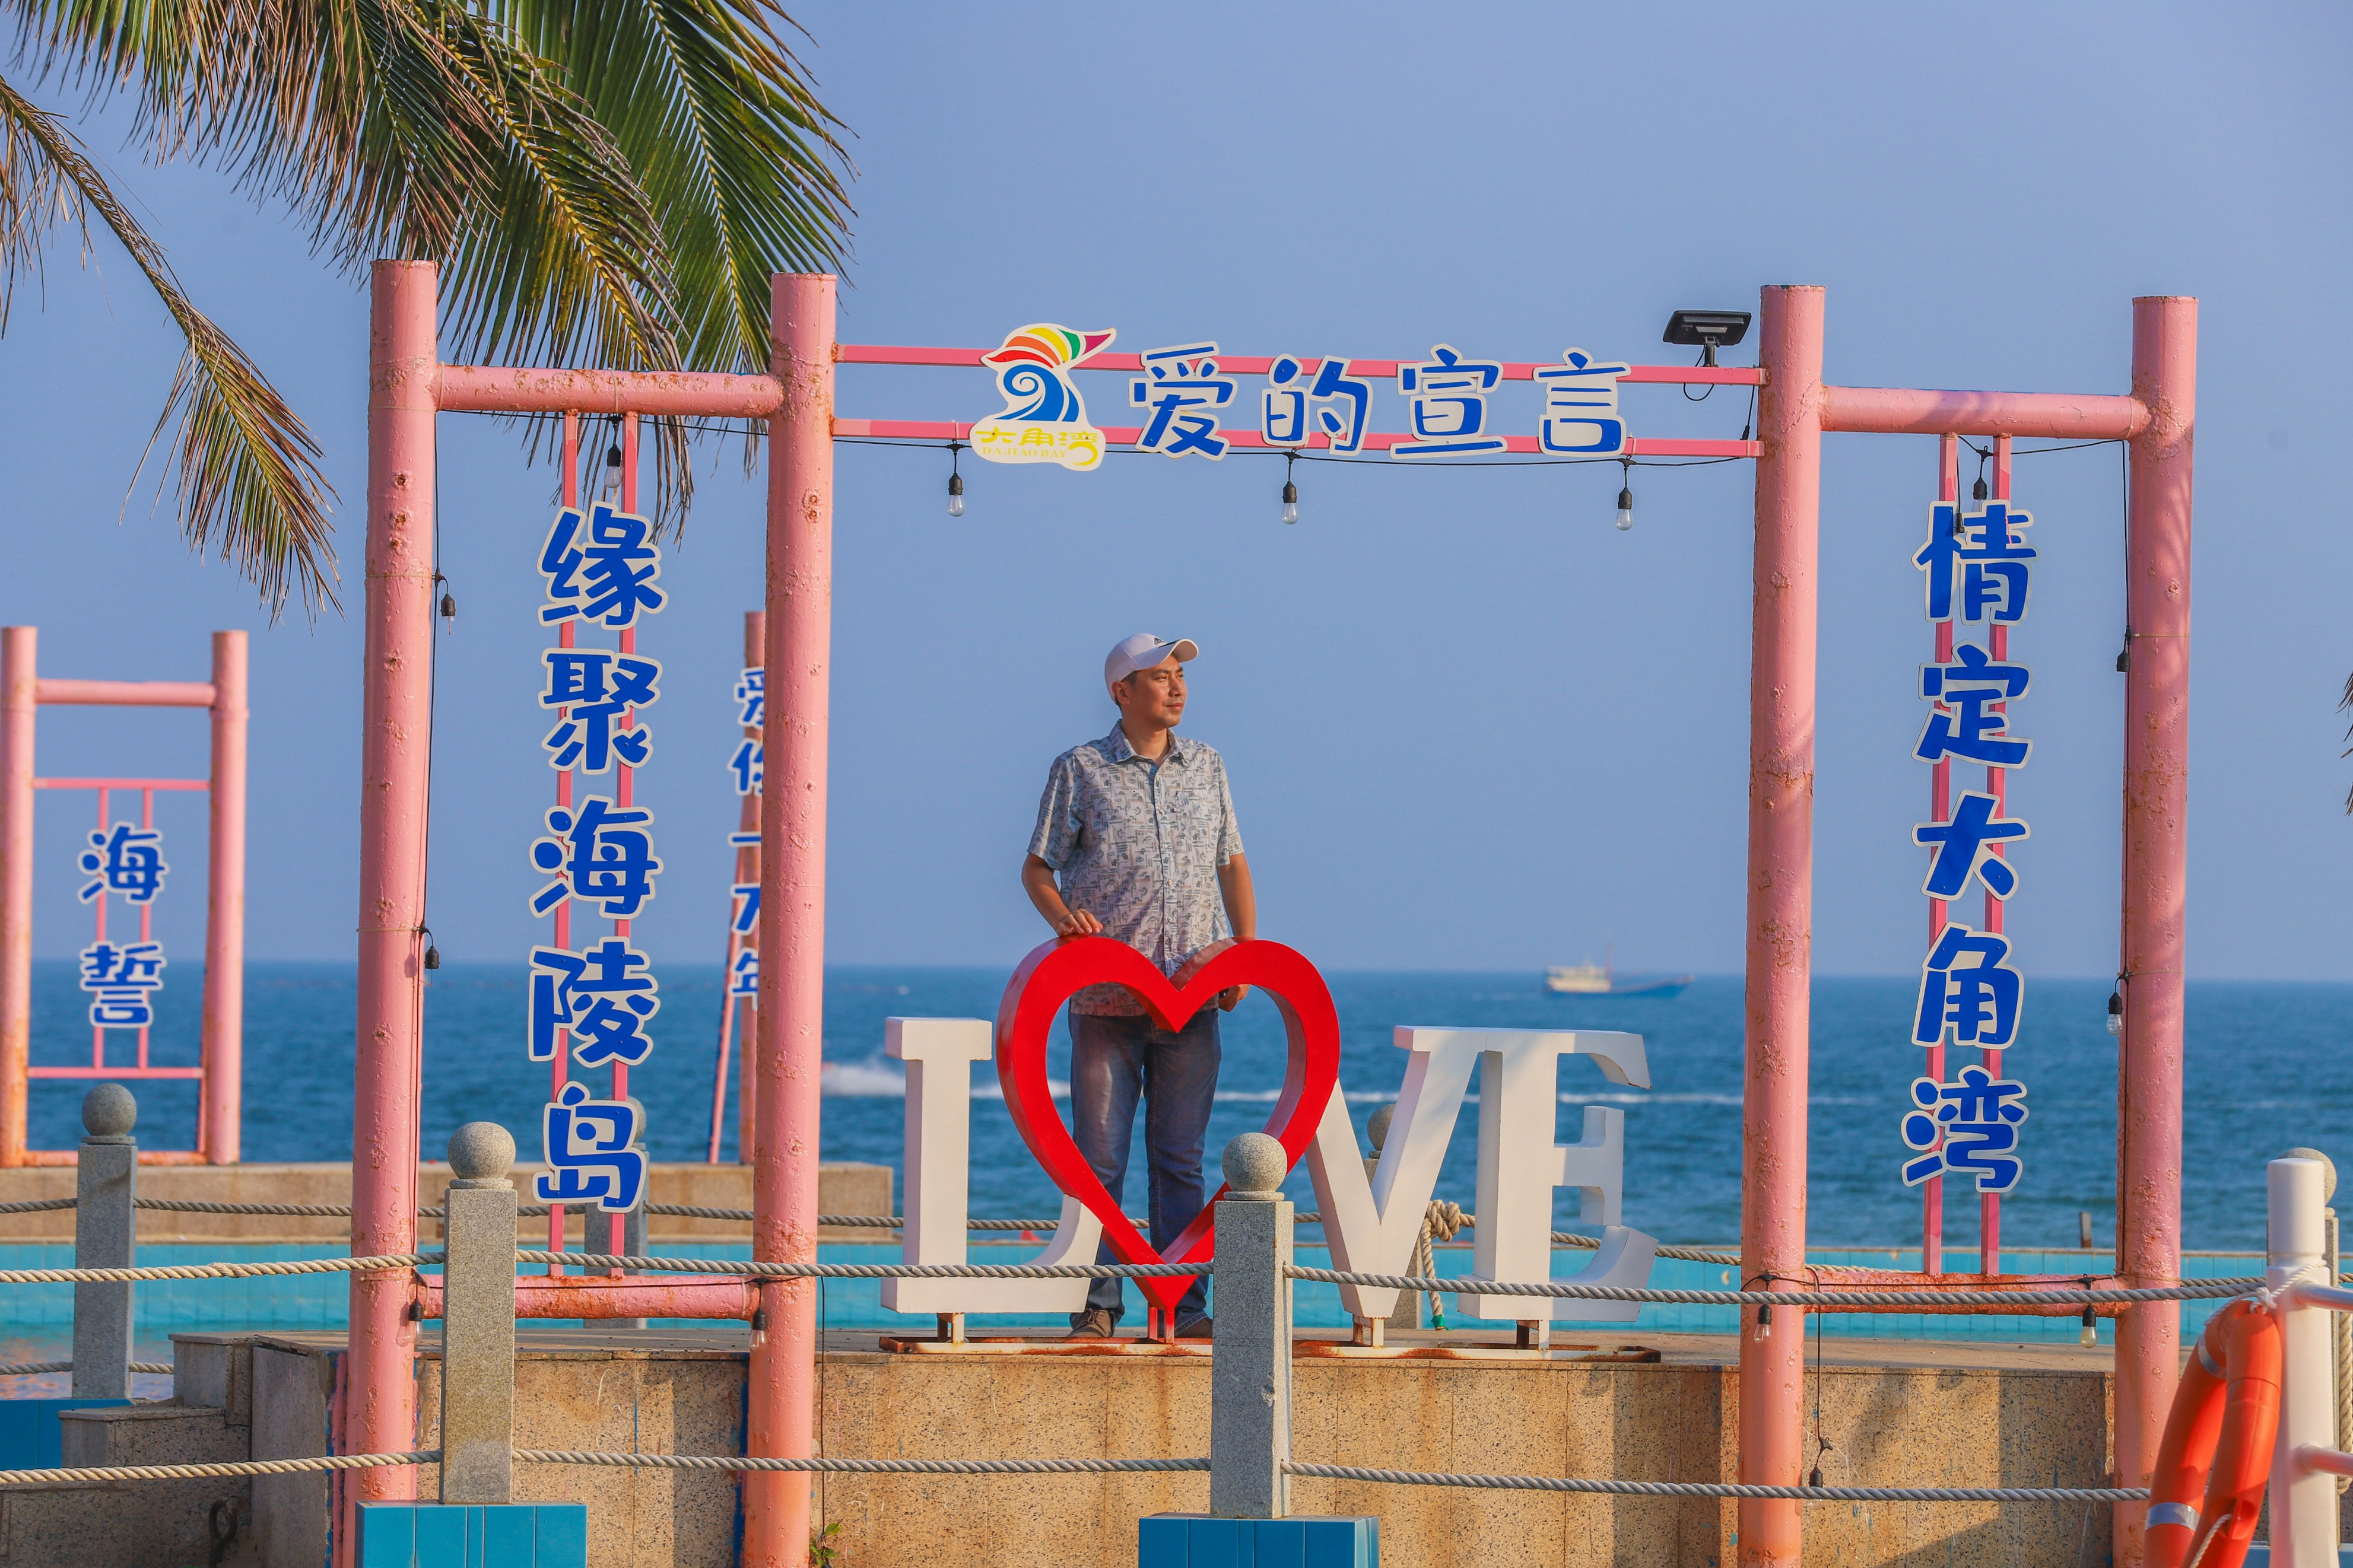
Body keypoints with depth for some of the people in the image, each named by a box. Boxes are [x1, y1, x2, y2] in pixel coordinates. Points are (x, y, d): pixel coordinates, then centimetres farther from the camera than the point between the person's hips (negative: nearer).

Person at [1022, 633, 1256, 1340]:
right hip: (1107, 999, -3)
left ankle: (1185, 1306, 6)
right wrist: (1061, 914, -16)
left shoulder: (1207, 767, 13)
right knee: (1100, 1155, -4)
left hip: (1191, 992, 3)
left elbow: (1233, 865, 17)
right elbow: (1037, 867, 5)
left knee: (1181, 1158, 3)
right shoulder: (1079, 771, 4)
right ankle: (1097, 1307, -1)